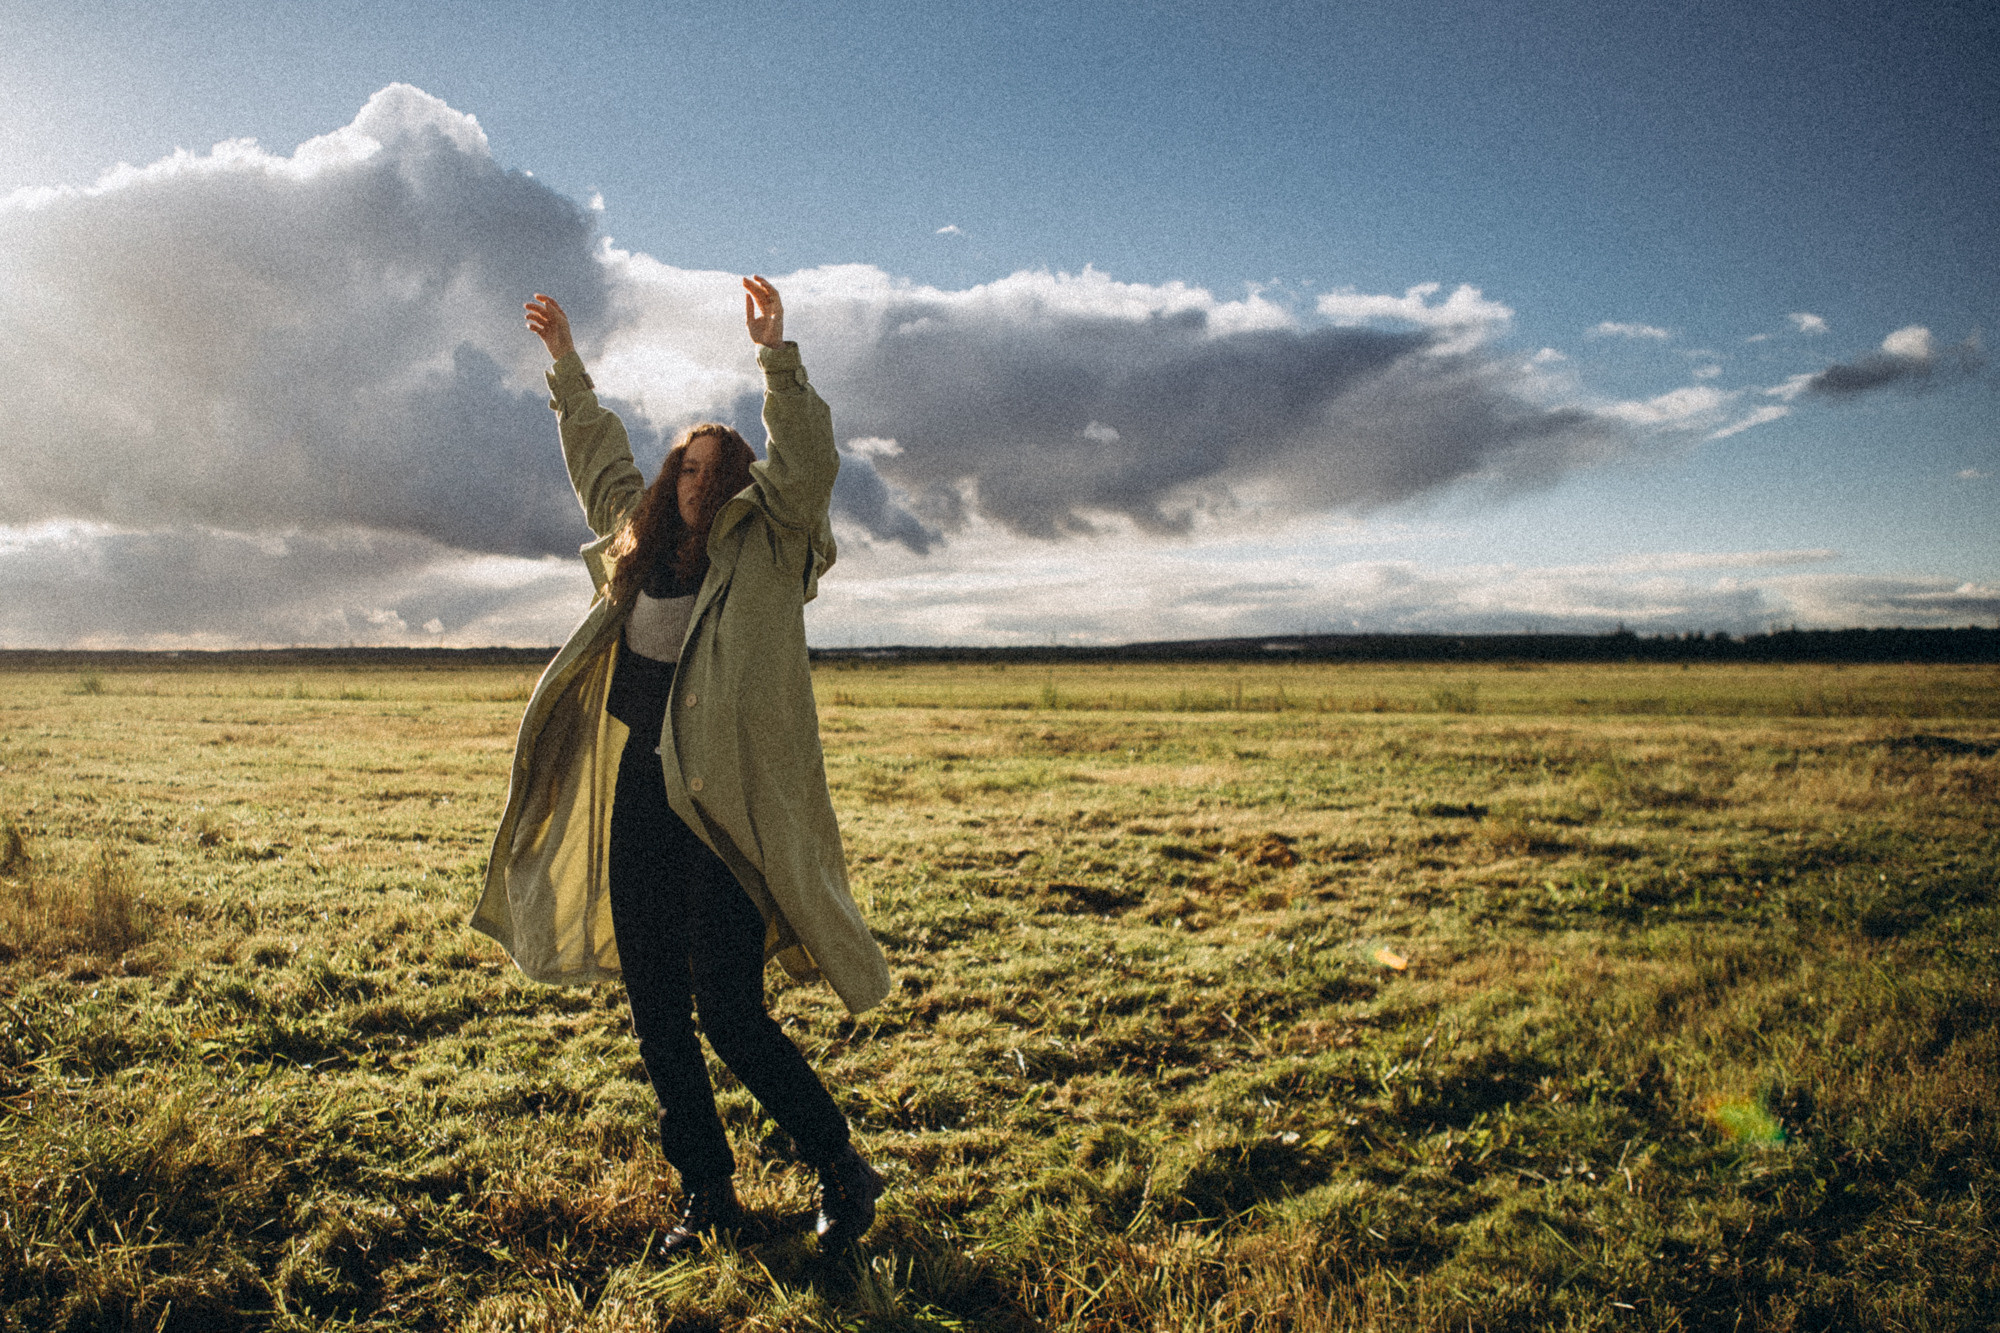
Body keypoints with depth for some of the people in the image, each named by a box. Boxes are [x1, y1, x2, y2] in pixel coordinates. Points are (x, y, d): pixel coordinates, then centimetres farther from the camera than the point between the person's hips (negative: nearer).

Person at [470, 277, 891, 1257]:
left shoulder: (765, 552, -1)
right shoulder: (645, 544, 14)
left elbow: (807, 465, -17)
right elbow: (600, 457, 30)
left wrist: (775, 353, -23)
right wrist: (566, 364, 36)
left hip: (726, 809, -6)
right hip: (639, 799, 6)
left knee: (730, 1014, -8)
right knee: (656, 1013, 10)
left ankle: (841, 1170, 13)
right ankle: (706, 1189, 26)